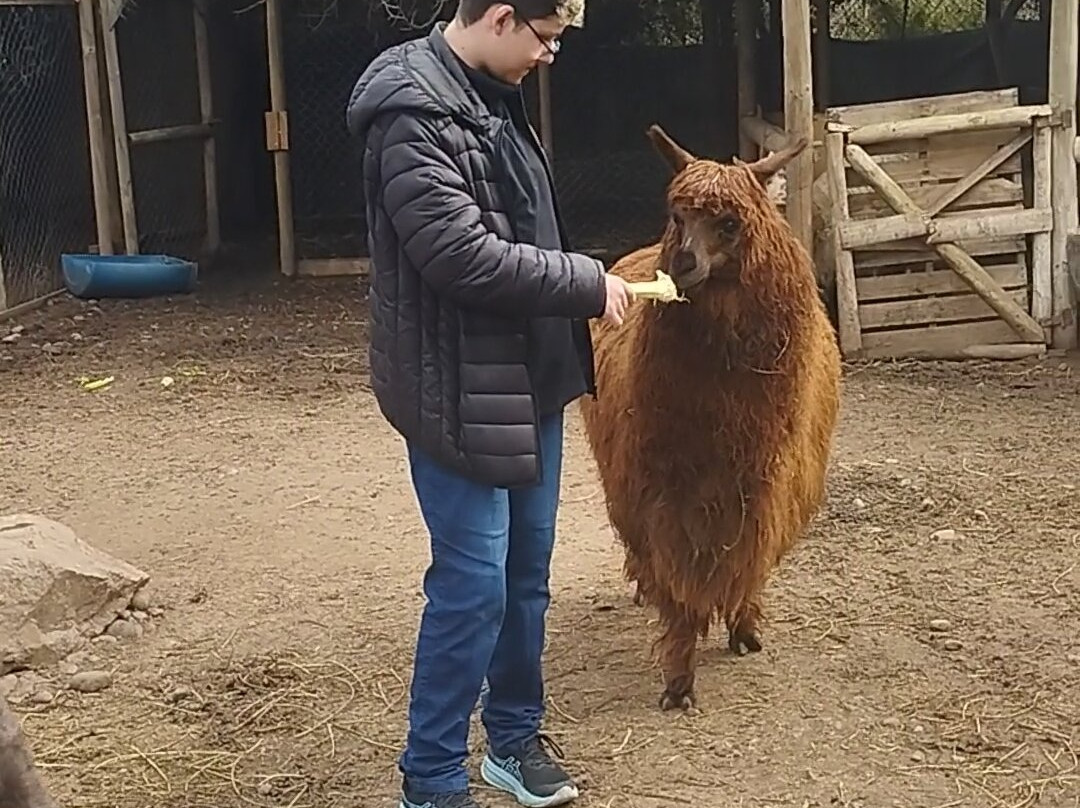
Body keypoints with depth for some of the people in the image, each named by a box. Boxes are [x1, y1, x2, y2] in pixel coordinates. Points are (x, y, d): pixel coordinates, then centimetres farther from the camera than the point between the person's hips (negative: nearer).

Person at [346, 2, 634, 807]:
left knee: (527, 569, 16)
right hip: (460, 391, -9)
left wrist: (580, 284, 6)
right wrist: (586, 283, -16)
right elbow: (464, 257, -25)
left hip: (527, 376, 9)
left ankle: (515, 737, 33)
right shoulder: (413, 112, -18)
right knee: (472, 585, -3)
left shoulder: (491, 95, 11)